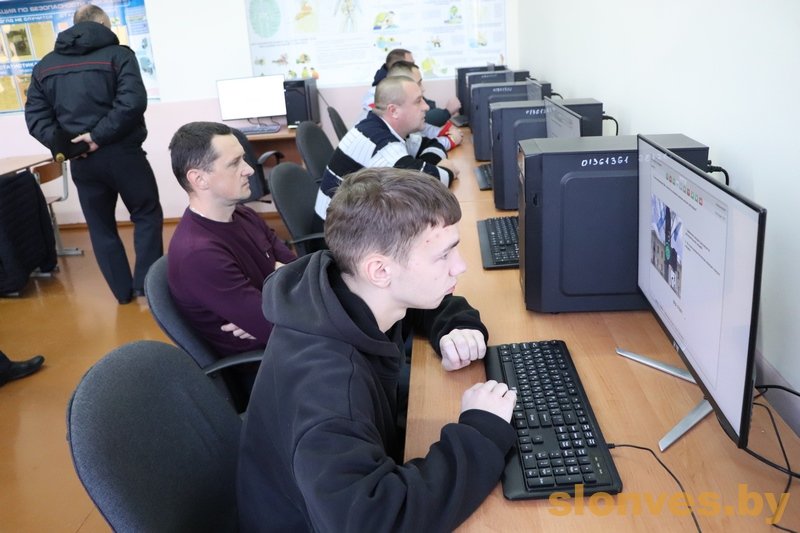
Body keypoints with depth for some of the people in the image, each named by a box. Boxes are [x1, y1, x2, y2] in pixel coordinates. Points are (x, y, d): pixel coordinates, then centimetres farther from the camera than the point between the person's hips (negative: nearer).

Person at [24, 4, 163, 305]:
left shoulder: (45, 65, 13)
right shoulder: (117, 54, -3)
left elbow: (35, 116, 4)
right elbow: (133, 102, -19)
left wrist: (61, 145, -6)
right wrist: (100, 135, -16)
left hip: (81, 162, 4)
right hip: (122, 154, -4)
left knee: (101, 228, 14)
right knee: (147, 216, 11)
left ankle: (123, 291, 19)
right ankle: (145, 284, 9)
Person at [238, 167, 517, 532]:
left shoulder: (356, 295, -12)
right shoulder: (324, 381, -36)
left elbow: (429, 301, 8)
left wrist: (457, 327, -12)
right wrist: (482, 434, -35)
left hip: (368, 478, 7)